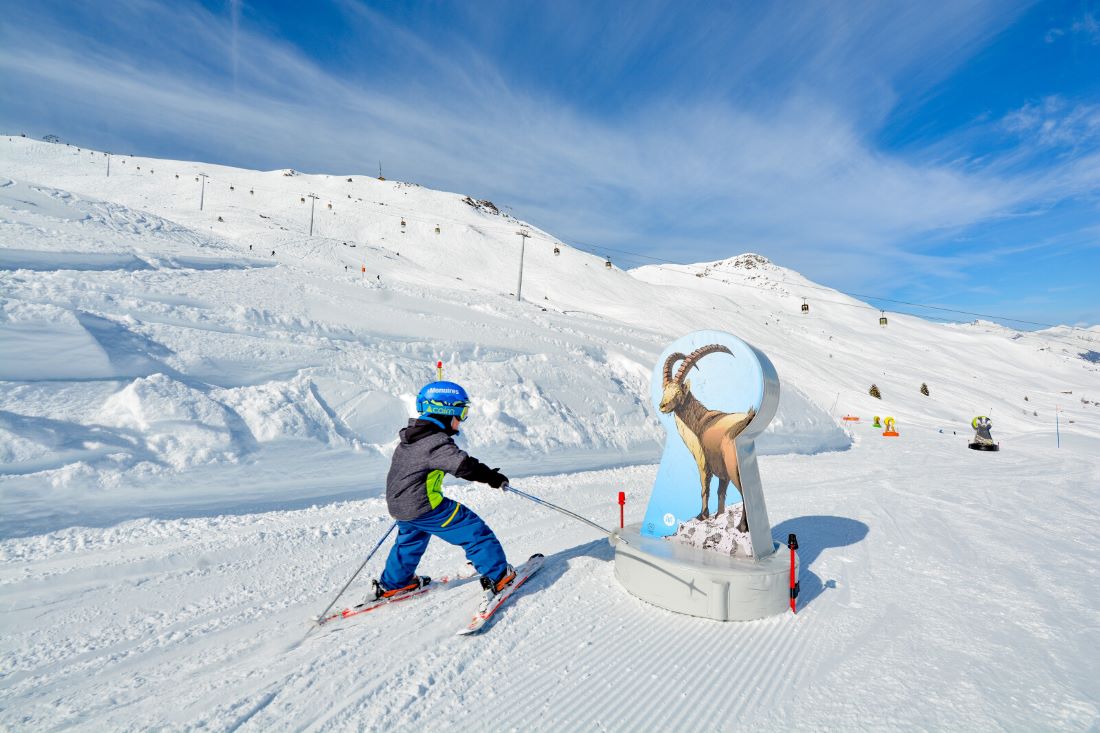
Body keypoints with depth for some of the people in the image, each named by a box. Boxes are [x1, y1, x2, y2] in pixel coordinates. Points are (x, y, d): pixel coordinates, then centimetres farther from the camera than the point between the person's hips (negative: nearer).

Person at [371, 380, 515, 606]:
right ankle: (497, 576, 2)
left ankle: (391, 584, 46)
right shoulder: (436, 442, -20)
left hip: (398, 506, 9)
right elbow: (463, 465, -30)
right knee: (474, 530, -1)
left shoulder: (409, 437, 9)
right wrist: (492, 477, -18)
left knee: (411, 540, 34)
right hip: (425, 507, -9)